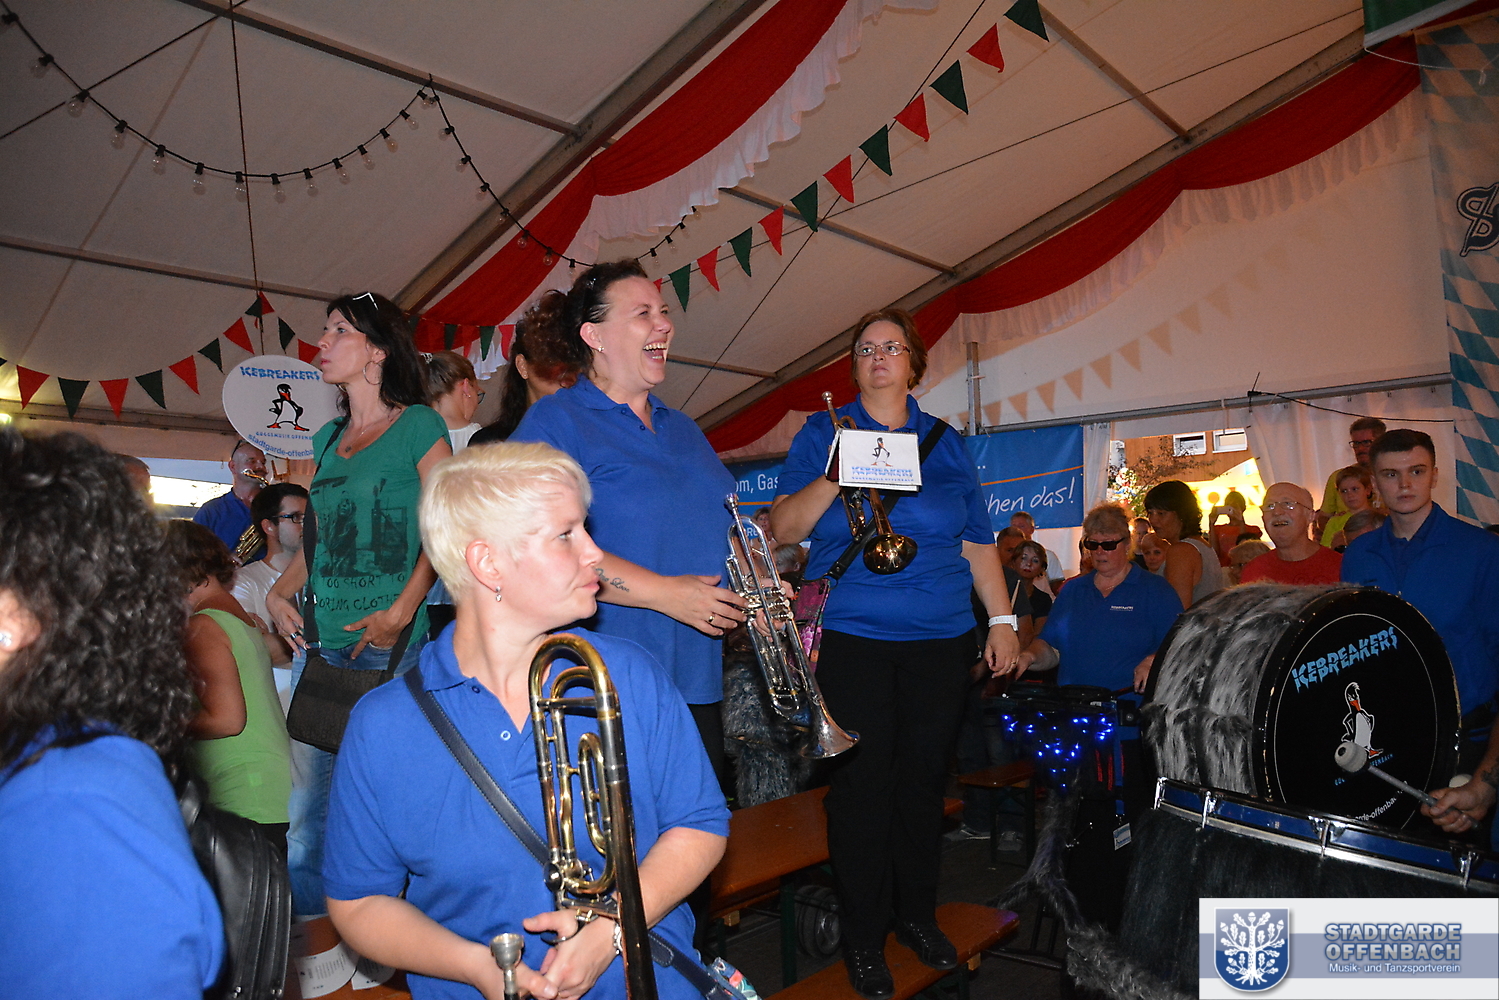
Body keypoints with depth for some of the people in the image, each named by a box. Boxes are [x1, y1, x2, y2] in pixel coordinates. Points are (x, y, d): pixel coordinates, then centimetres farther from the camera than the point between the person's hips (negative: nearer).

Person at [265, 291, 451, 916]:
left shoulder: (417, 424, -1)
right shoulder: (327, 440, 18)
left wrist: (402, 611, -17)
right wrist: (278, 593, 6)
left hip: (390, 642, -6)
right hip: (319, 638, 6)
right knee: (308, 799, 8)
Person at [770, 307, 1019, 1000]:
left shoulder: (945, 442, 13)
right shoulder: (821, 432, 6)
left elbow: (978, 541, 13)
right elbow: (784, 529, -2)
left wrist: (1002, 618, 7)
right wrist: (836, 476, -16)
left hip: (939, 637, 3)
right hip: (852, 636, -2)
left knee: (924, 778, 9)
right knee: (861, 781, 0)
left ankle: (918, 916, 29)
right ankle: (863, 938, 16)